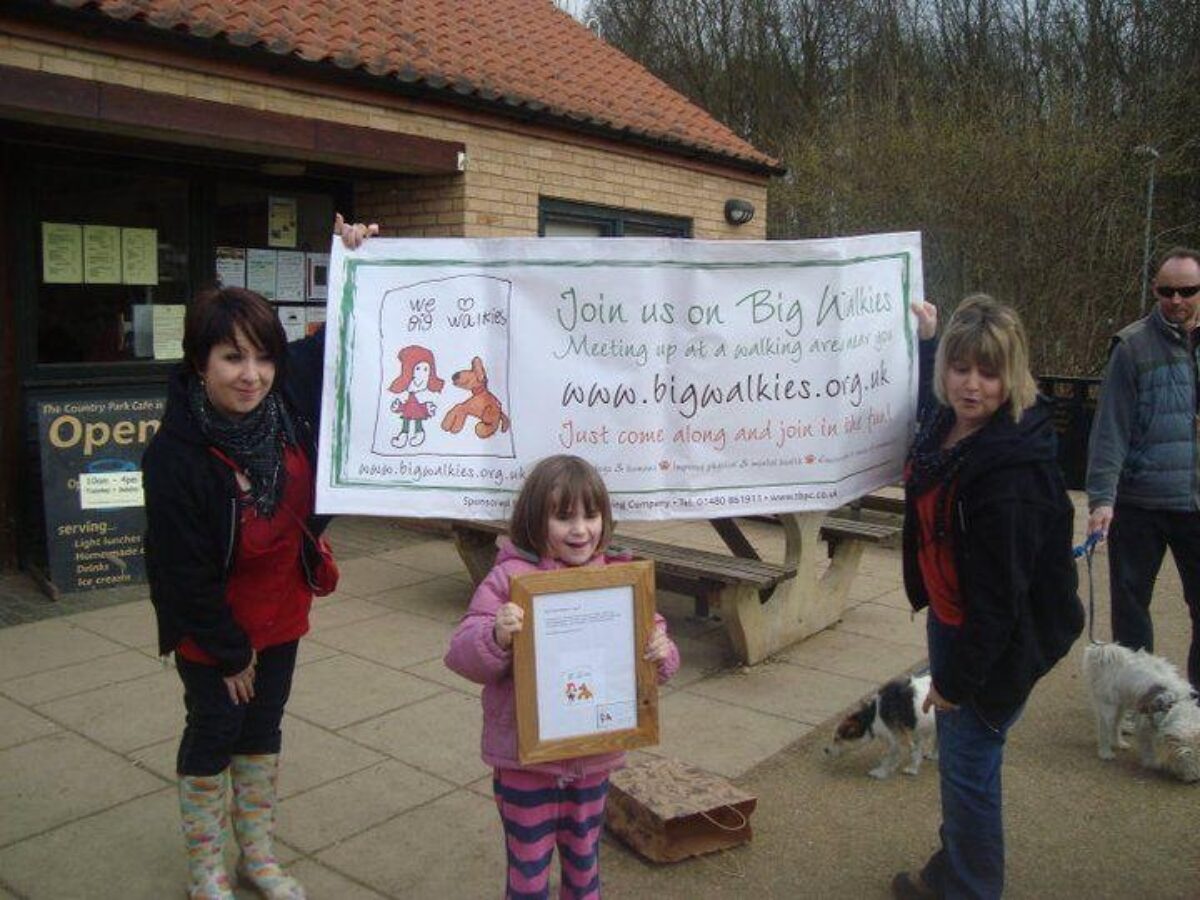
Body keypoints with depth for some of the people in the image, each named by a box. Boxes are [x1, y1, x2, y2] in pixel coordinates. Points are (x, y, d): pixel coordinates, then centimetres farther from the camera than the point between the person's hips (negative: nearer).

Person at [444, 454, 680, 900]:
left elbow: (648, 639, 6)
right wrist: (497, 637, -37)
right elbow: (462, 656, -17)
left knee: (585, 863, 23)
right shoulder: (510, 578, -14)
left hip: (594, 757, 4)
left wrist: (661, 654, -17)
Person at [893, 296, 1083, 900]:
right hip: (949, 618, 9)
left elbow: (999, 593, -26)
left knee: (968, 769, 5)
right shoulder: (946, 424, -3)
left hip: (996, 642, -9)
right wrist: (926, 338, 32)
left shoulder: (1013, 471, -30)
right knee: (955, 757, 24)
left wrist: (957, 677, -19)